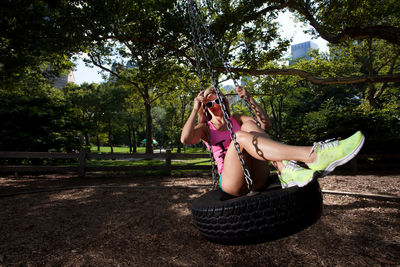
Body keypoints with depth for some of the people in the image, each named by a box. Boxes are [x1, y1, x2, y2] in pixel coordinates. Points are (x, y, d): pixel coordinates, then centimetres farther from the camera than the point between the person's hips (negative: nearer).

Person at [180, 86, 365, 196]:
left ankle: (286, 170, -38)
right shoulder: (205, 128, 13)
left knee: (248, 124, -16)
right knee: (241, 136, -30)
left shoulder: (235, 119, 22)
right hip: (231, 182, -3)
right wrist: (195, 109, -7)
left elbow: (266, 124, 8)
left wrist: (250, 100, 2)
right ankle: (313, 156, -47)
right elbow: (185, 139, -10)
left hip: (256, 180, 3)